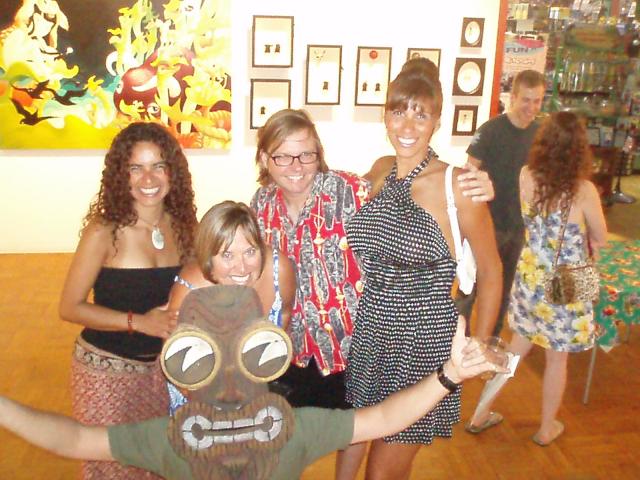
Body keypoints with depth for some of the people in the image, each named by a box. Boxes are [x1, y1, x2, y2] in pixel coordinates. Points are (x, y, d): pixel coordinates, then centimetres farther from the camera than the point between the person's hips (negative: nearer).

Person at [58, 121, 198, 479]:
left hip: (164, 366, 4)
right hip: (108, 369, -4)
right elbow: (70, 307, -13)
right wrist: (139, 322, -21)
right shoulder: (104, 232, -18)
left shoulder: (182, 225, -5)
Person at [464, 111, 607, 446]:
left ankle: (482, 414, 32)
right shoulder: (584, 190, -20)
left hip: (529, 277, 4)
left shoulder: (526, 177, -11)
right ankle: (547, 428, 35)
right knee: (557, 358, 16)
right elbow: (600, 240, -5)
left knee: (516, 348, 22)